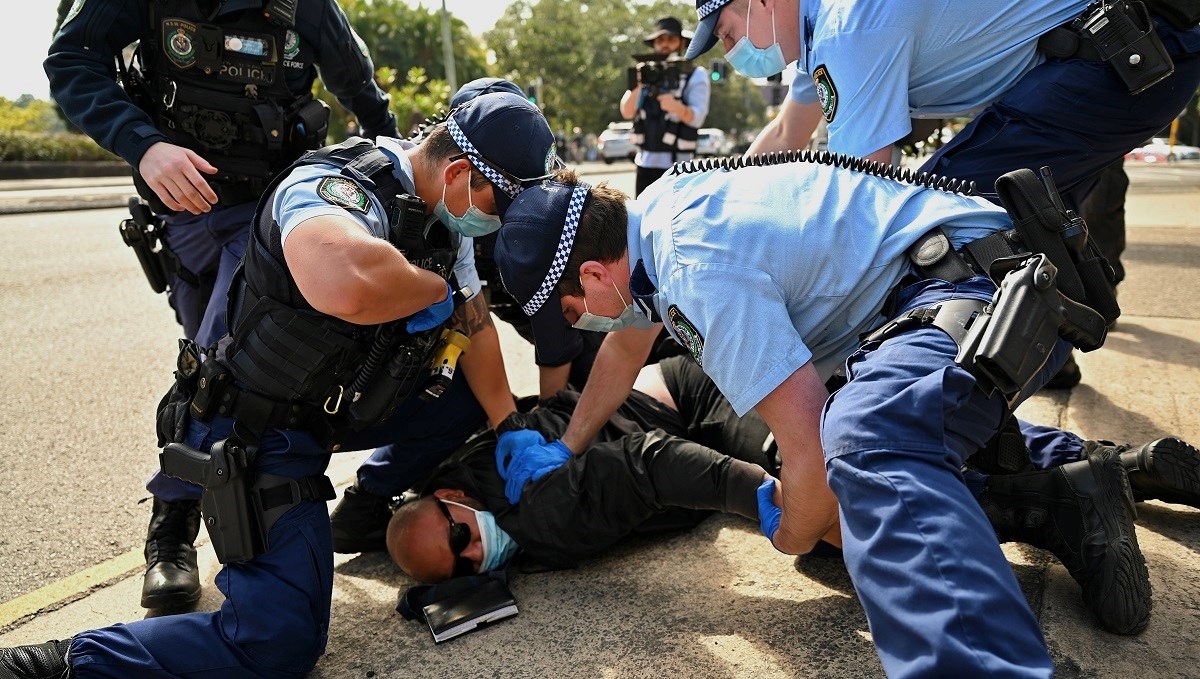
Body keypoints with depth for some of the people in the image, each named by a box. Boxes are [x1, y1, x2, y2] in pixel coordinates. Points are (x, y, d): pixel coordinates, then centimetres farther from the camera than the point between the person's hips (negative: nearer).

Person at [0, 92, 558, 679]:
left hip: (343, 403, 9)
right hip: (258, 432, -9)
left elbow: (476, 325, 8)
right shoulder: (335, 189, -29)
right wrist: (437, 289, -31)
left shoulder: (442, 211, 0)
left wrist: (509, 430, 3)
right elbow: (349, 285, -53)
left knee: (475, 389, 4)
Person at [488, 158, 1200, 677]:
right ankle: (1072, 468, 18)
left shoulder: (695, 271, -25)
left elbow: (810, 447, -25)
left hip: (979, 285, -11)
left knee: (863, 446, -37)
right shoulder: (643, 219, 6)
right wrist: (562, 452, 30)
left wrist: (793, 537, -3)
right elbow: (626, 345, 24)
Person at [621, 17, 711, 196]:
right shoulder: (648, 73, 13)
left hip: (676, 163, -4)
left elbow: (697, 118, -11)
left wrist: (676, 107, -33)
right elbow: (627, 112, 2)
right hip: (646, 162, 4)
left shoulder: (696, 75, 2)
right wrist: (636, 87, -17)